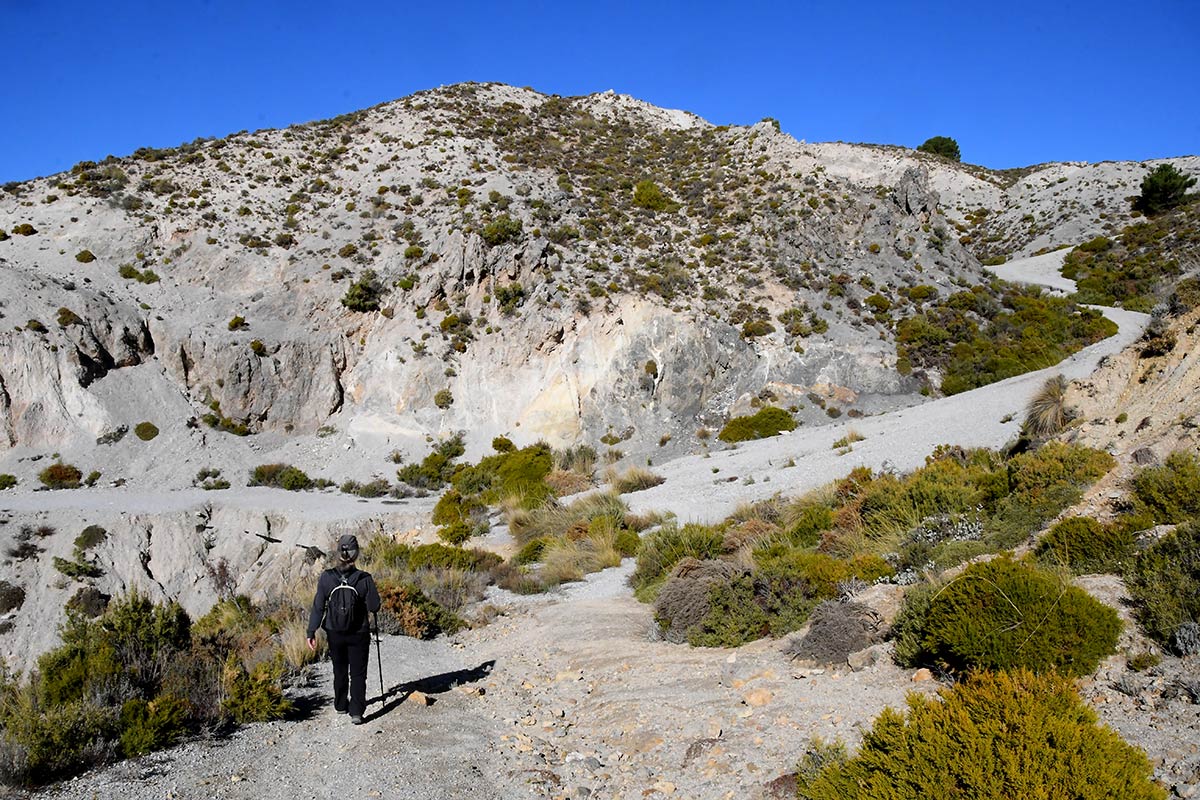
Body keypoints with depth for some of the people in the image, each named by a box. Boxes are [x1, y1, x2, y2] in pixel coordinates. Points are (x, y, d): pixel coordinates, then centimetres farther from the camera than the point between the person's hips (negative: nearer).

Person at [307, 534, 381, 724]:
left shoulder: (327, 578, -14)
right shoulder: (364, 579, -18)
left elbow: (318, 607, -9)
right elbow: (374, 607, -12)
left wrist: (311, 632, -2)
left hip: (334, 633, 2)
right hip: (359, 635, -2)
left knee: (339, 670, 22)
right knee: (358, 673, 9)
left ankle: (341, 705, 37)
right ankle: (356, 712, 3)